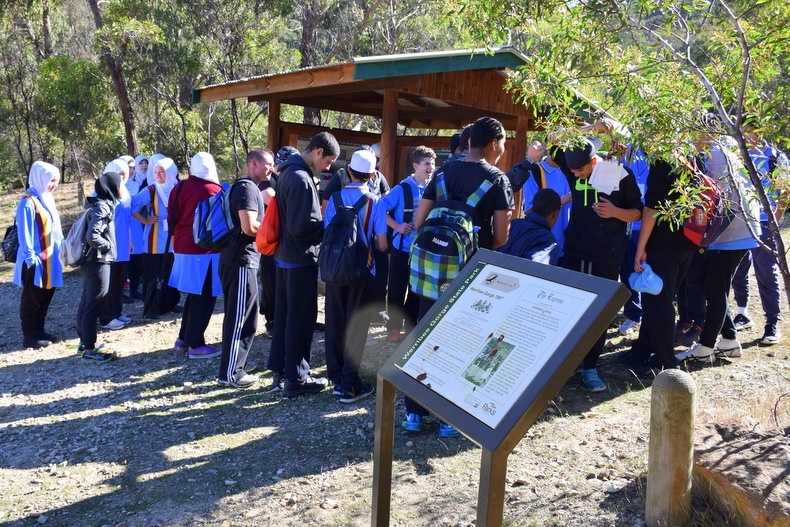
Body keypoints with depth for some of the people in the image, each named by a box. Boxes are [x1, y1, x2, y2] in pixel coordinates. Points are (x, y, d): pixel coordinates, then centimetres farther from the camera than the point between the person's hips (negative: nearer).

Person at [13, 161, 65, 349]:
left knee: (46, 295, 15)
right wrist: (31, 257, -18)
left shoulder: (47, 198, 10)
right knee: (32, 298, 2)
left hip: (50, 257, 8)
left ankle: (39, 330, 26)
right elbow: (24, 233, -16)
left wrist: (60, 248, 14)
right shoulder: (28, 202, -14)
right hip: (36, 260, -8)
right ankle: (29, 336, 11)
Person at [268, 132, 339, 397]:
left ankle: (280, 371, 26)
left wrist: (323, 223, 12)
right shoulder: (301, 179, -20)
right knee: (301, 319, 0)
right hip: (301, 259, -10)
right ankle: (296, 379, 8)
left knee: (284, 314, 15)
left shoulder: (289, 172, 11)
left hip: (285, 256, 10)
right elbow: (303, 226, -23)